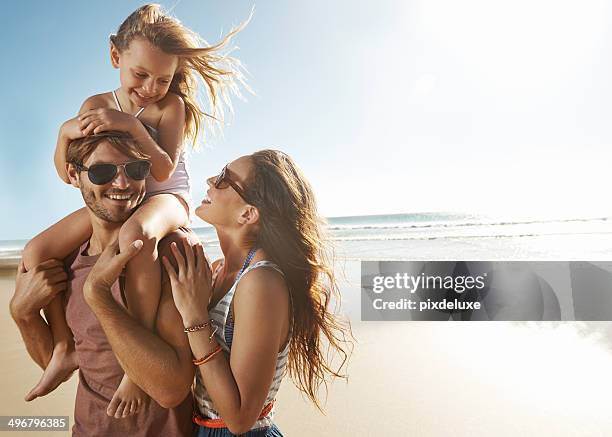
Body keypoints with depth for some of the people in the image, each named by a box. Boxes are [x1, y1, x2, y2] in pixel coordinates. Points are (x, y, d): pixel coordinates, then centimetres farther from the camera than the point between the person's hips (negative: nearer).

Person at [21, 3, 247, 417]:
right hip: (112, 202, 6)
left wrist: (132, 125, -31)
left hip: (165, 198, -6)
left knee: (135, 234, -43)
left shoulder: (170, 105, -10)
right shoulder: (96, 105, 2)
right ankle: (65, 347, 6)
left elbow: (164, 171, -20)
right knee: (36, 252, -5)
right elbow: (68, 175, 1)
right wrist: (65, 132, -18)